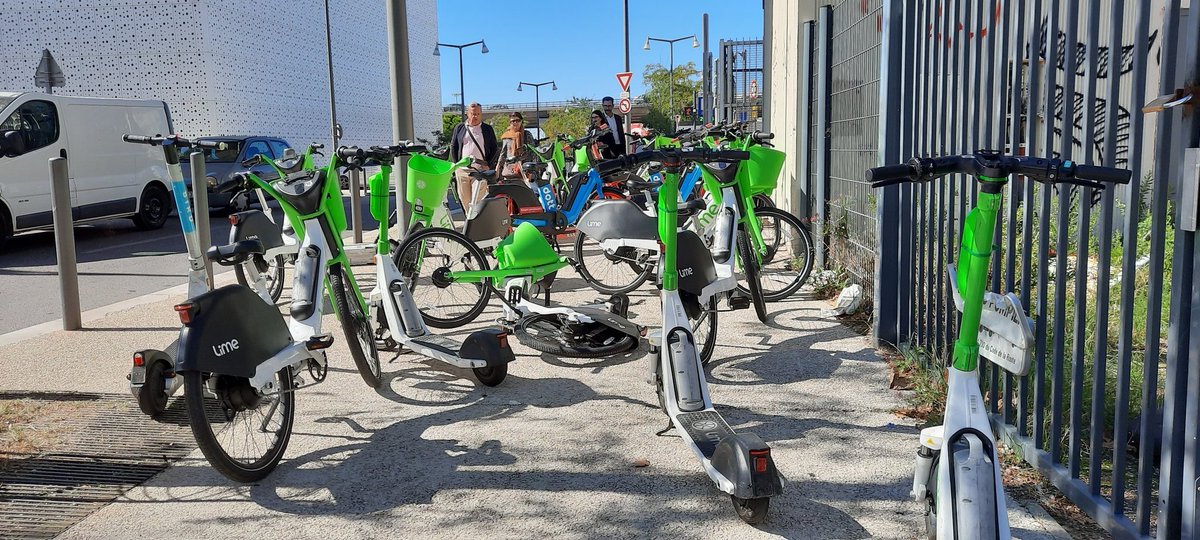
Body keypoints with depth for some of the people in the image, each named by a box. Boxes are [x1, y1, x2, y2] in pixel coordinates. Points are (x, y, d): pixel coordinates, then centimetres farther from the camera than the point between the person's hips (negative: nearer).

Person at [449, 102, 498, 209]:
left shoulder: (488, 129, 10)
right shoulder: (460, 128, 13)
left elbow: (494, 149, 11)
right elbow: (453, 147, 15)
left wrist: (488, 165, -1)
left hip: (481, 170, -2)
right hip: (462, 170, 2)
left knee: (478, 200, -11)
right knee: (464, 198, 3)